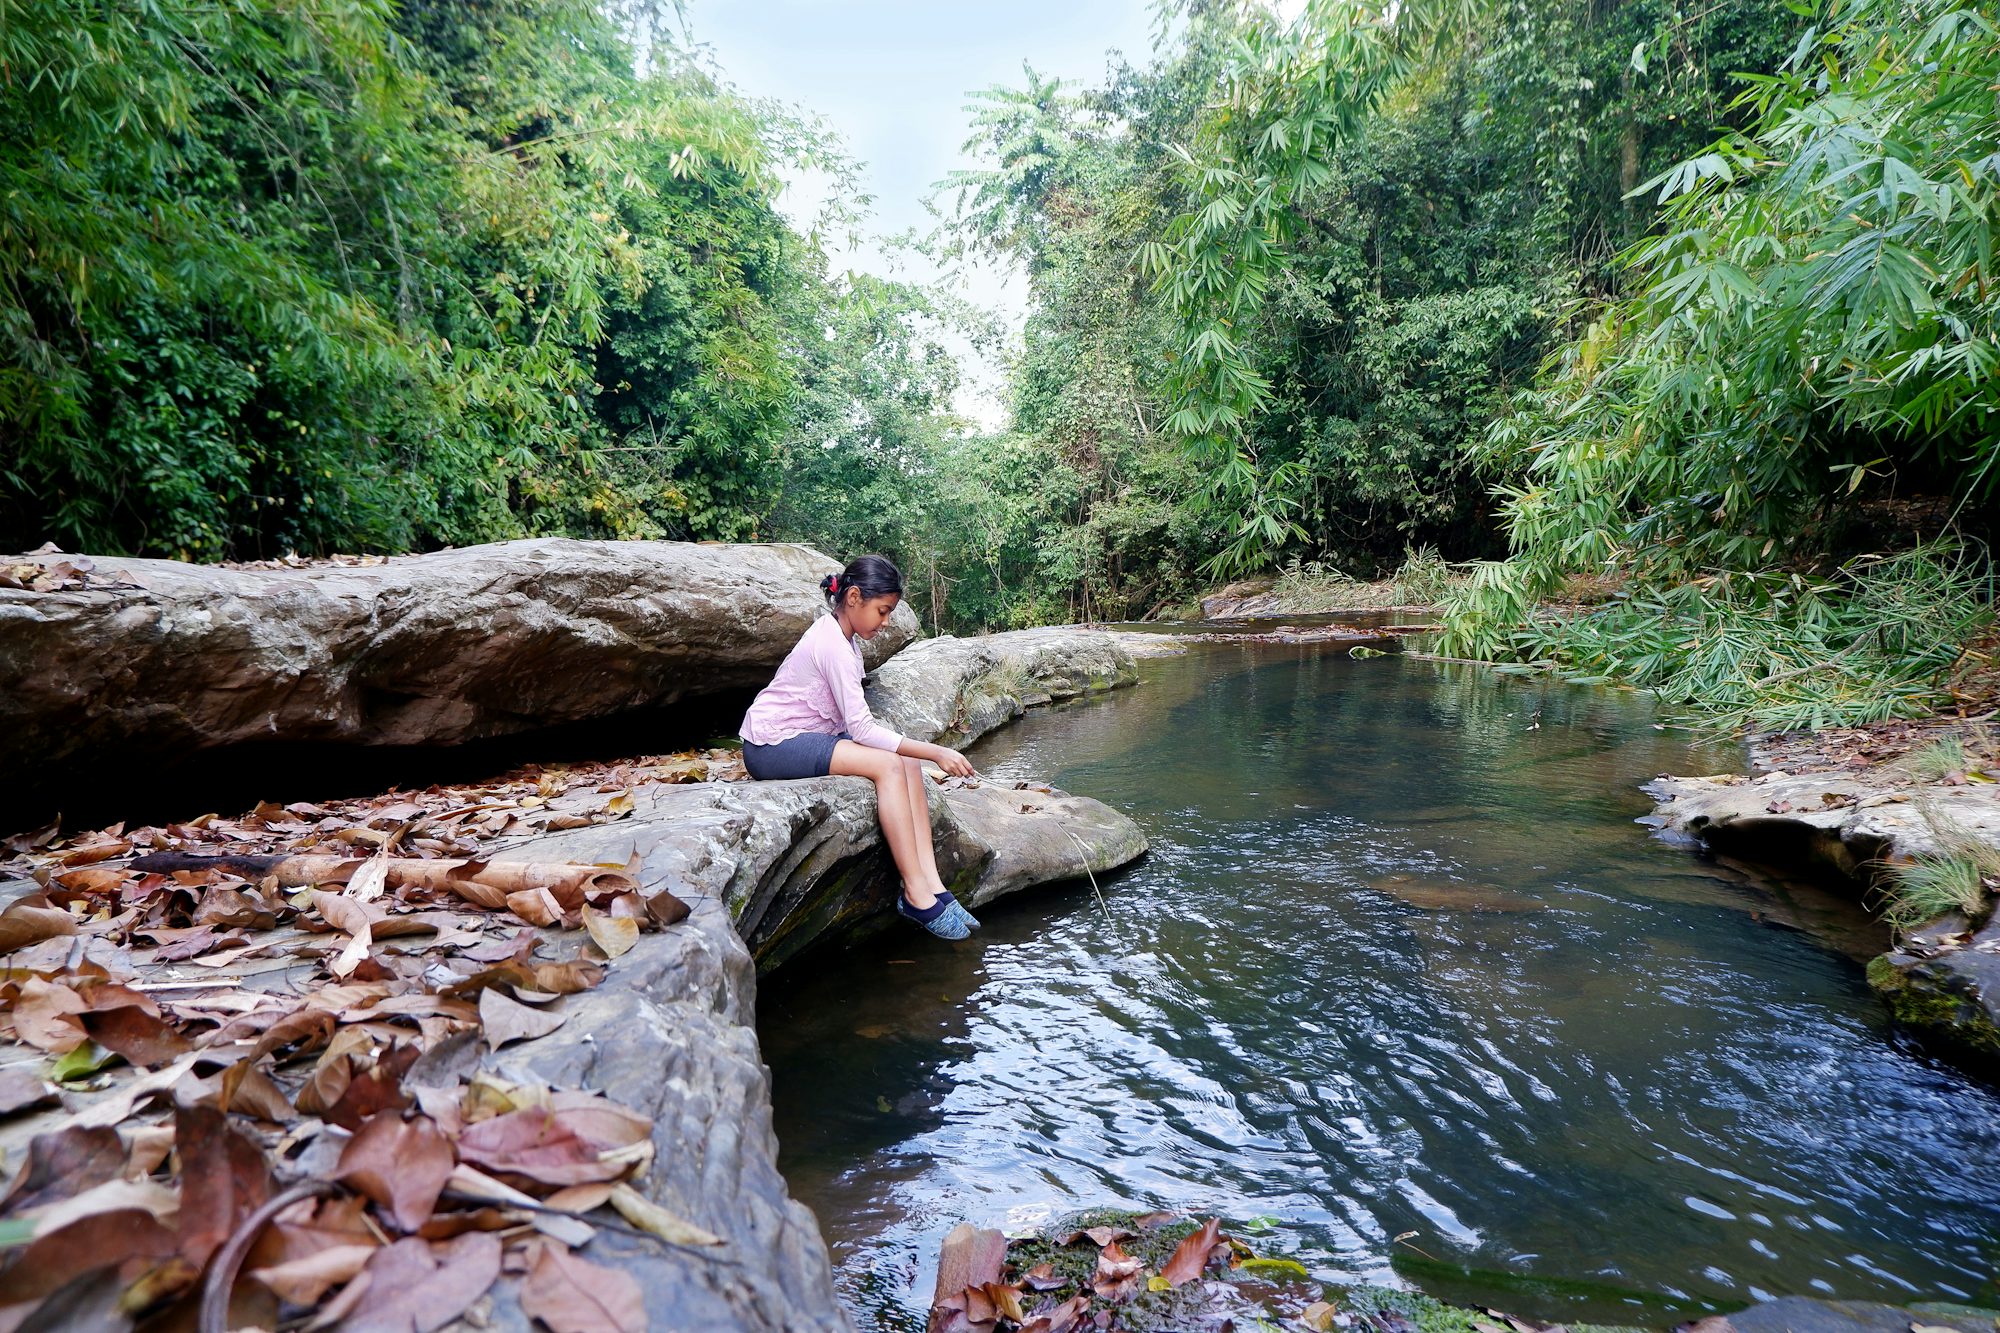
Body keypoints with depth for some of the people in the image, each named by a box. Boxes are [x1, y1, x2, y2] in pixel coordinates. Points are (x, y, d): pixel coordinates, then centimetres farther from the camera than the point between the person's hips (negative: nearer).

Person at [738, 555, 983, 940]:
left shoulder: (842, 637, 11)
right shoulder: (832, 644, -19)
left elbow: (852, 724, 8)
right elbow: (861, 728, -24)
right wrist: (936, 752, -23)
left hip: (805, 736, 9)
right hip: (772, 746, -9)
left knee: (908, 765, -8)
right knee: (889, 766, -25)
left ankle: (930, 884, -16)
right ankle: (916, 893, -22)